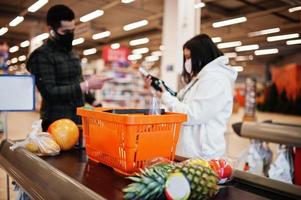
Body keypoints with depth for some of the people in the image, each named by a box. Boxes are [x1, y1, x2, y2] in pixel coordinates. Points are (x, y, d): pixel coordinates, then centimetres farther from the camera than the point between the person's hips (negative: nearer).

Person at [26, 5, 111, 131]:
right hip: (57, 124, -7)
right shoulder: (41, 56, -10)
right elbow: (49, 93, -20)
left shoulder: (71, 53, 14)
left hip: (78, 120, 7)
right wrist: (87, 85, -20)